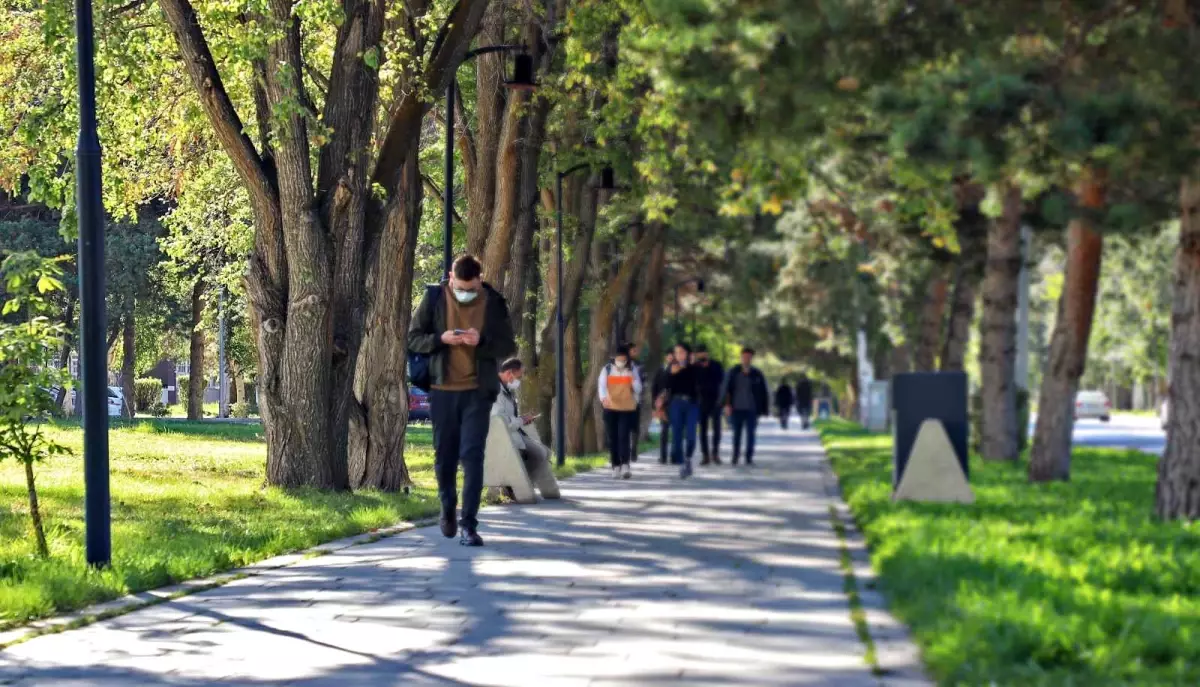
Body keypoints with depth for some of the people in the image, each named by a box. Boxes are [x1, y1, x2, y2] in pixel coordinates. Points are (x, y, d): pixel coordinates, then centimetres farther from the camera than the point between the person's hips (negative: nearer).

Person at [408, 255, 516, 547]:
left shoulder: (494, 303, -1)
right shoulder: (434, 298, -1)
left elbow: (508, 347, 1)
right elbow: (414, 338, 3)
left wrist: (481, 341, -19)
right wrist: (440, 339, -17)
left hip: (478, 391, -1)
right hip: (442, 390, 1)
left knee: (472, 456, -9)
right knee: (444, 456, 10)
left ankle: (469, 525, -7)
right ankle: (448, 509, 35)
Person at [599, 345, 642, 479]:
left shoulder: (632, 370, 7)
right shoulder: (607, 370, 5)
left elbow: (638, 389, 10)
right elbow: (602, 386, -10)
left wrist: (634, 381, -8)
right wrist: (604, 398, -27)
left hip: (627, 409, -1)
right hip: (610, 409, 1)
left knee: (624, 436, -15)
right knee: (612, 438, 3)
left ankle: (625, 465, -20)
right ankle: (616, 466, 10)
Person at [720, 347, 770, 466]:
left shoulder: (757, 374, 3)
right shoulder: (733, 373, 2)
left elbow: (763, 393, 6)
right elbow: (726, 388, -1)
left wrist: (762, 410, 1)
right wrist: (727, 404, -12)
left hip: (751, 410, 0)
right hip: (736, 409, 0)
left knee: (751, 434, -1)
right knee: (736, 434, 5)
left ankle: (749, 458, 6)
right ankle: (735, 457, 13)